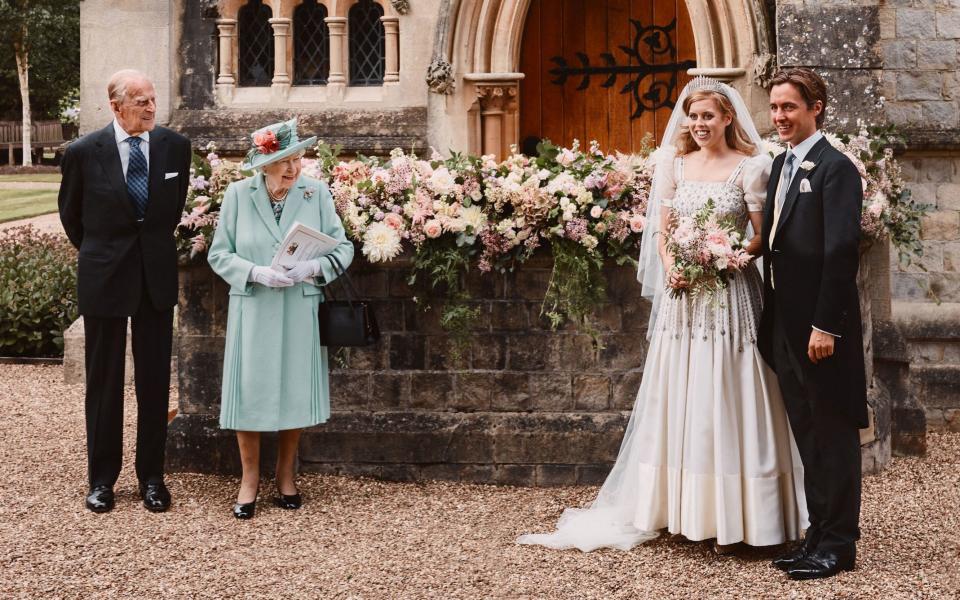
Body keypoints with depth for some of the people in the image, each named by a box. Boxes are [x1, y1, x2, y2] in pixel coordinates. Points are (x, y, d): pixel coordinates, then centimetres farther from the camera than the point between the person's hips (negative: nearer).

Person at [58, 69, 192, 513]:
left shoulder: (176, 147, -3)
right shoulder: (84, 152, -9)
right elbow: (70, 213, 8)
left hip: (157, 275, 2)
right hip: (104, 277, -2)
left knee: (155, 380, 7)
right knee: (103, 381, 8)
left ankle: (152, 477, 18)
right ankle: (102, 479, 19)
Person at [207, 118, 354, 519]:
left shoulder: (316, 193, -1)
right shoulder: (238, 193, -2)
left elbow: (342, 248, 0)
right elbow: (219, 253, -1)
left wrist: (315, 268, -20)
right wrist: (257, 273, -16)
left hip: (300, 310, 1)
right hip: (252, 311, -1)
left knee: (296, 392, 7)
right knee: (249, 392, 1)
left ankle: (285, 475, 25)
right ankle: (250, 479, 17)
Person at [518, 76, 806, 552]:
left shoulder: (749, 168, -2)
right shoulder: (676, 165, 10)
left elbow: (763, 237, -3)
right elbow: (661, 228, 9)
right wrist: (670, 265, -10)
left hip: (729, 293, -4)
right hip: (681, 295, 4)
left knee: (724, 399, -2)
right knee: (679, 400, 6)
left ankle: (730, 517, 5)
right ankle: (684, 511, 15)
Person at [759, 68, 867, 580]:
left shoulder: (835, 168, -12)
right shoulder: (781, 165, 14)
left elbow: (842, 251, -18)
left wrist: (825, 325, -21)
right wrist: (773, 319, 11)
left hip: (821, 326, -8)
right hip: (786, 325, 8)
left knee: (834, 435, 2)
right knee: (807, 435, 14)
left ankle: (838, 543, 10)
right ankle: (819, 532, 23)